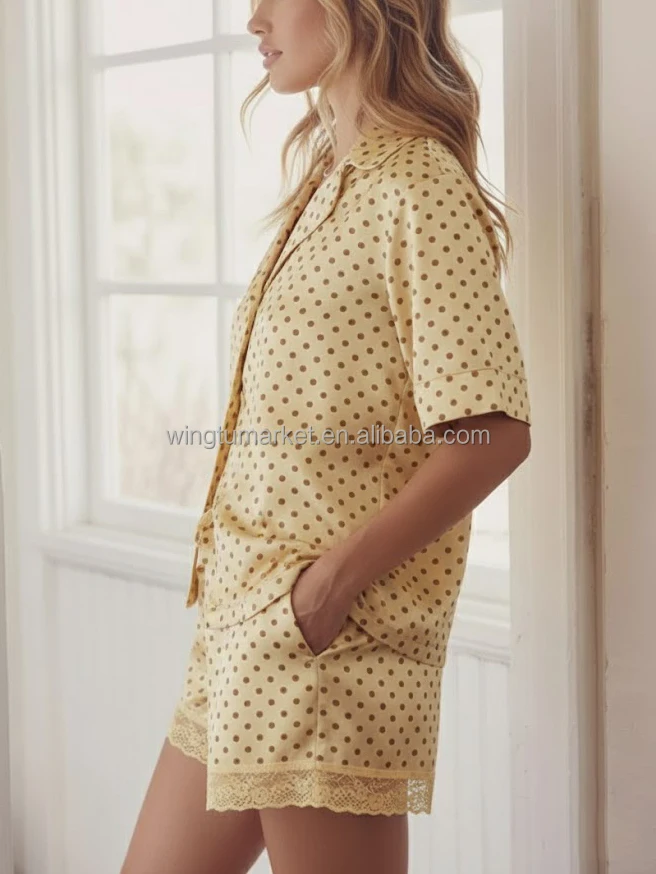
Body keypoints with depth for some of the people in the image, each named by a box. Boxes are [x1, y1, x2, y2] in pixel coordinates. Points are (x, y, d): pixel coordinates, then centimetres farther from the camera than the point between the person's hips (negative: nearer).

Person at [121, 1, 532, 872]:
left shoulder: (419, 189, -11)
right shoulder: (330, 187, 17)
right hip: (244, 623, 9)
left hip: (329, 639, -9)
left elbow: (492, 431, -19)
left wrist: (336, 576, -21)